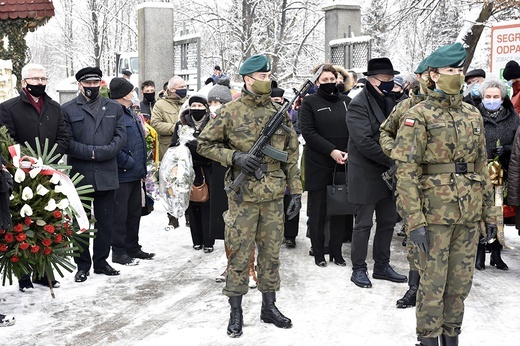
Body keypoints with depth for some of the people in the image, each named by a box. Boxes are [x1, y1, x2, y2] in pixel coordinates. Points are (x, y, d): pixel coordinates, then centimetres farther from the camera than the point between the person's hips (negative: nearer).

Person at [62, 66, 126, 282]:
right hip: (79, 175, -2)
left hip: (106, 175, 2)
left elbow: (120, 137, 1)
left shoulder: (114, 108, 12)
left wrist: (100, 153, -12)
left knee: (105, 222, 9)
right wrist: (90, 152, -15)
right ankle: (82, 265, 15)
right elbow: (67, 142, -5)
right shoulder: (68, 109, 3)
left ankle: (101, 261, 21)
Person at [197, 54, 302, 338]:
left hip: (274, 195, 4)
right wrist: (235, 157, -15)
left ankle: (269, 307, 25)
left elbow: (291, 153, 10)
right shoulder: (230, 112, -5)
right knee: (239, 254, 3)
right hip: (243, 195, -3)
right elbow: (204, 145, 0)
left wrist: (296, 190, 6)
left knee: (271, 252, 12)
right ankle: (235, 312, 15)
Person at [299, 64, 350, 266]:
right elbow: (308, 132, -8)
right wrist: (331, 151, -16)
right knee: (318, 210, 3)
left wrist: (348, 152, -9)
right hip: (318, 164, -3)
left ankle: (336, 252, 17)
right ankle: (318, 253, 13)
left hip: (343, 165, 3)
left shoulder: (346, 101, 12)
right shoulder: (310, 103, 1)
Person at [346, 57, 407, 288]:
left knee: (388, 222, 12)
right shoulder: (359, 105, -13)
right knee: (363, 224, 1)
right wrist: (392, 161, -19)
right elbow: (364, 142, -21)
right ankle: (358, 269, 13)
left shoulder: (389, 101, 12)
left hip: (388, 174, 8)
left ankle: (382, 266, 24)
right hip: (367, 175, -8)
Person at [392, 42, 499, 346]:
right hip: (436, 212, -5)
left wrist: (489, 211, 13)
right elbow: (406, 171, -12)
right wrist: (414, 220, -17)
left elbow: (481, 167, 16)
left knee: (461, 281, 12)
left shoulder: (473, 115, 10)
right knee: (433, 282, 1)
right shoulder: (419, 116, -7)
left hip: (469, 212, 5)